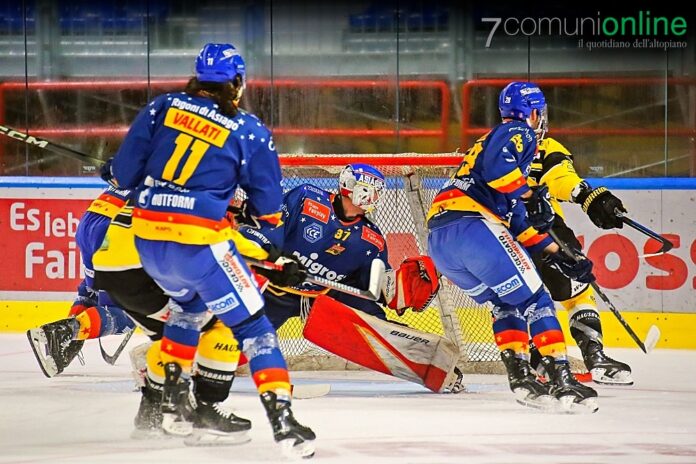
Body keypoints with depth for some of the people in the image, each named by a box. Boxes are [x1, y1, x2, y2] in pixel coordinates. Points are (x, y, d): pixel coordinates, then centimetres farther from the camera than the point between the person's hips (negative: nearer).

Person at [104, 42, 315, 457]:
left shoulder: (164, 107, 5)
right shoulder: (250, 131, -1)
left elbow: (125, 170, 7)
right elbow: (269, 207, 6)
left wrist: (114, 174, 29)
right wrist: (268, 215, 29)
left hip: (149, 237, 5)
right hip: (200, 241, -5)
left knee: (189, 304, 33)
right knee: (253, 326, 1)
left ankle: (172, 402, 30)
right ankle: (282, 418, -12)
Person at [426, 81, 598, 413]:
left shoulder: (495, 139, 33)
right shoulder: (518, 133, 7)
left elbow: (520, 223, 30)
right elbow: (498, 167, -18)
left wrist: (556, 255, 27)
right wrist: (529, 196, -5)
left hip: (438, 241, 9)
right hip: (472, 225, -9)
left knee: (506, 305, 21)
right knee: (534, 300, -3)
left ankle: (519, 376, 9)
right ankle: (561, 381, -10)